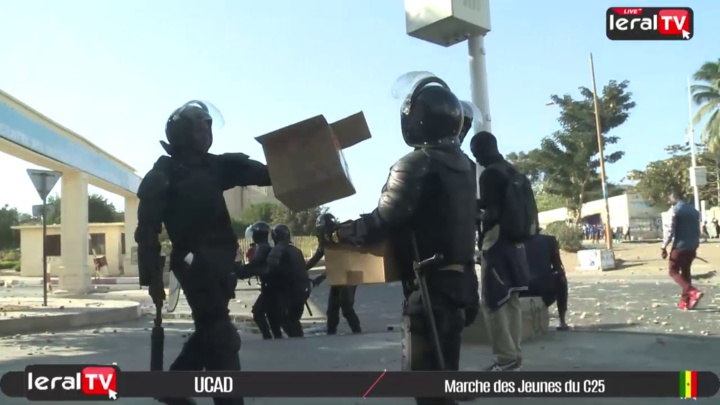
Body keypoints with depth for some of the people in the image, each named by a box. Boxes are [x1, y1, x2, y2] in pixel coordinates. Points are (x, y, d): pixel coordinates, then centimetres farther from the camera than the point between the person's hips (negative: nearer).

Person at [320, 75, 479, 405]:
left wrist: (336, 234, -2)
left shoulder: (417, 164, -15)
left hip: (430, 286, -9)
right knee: (440, 375, 20)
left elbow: (382, 222, -17)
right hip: (457, 280, 9)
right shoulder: (461, 163, 12)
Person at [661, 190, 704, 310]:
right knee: (686, 272, 14)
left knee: (673, 271, 3)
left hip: (679, 246, -7)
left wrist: (664, 247, -10)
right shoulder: (694, 210, 14)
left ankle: (692, 292, -17)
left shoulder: (674, 210, -8)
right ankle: (685, 301, 11)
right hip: (691, 247, 7)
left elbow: (670, 231, -14)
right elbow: (698, 231, 16)